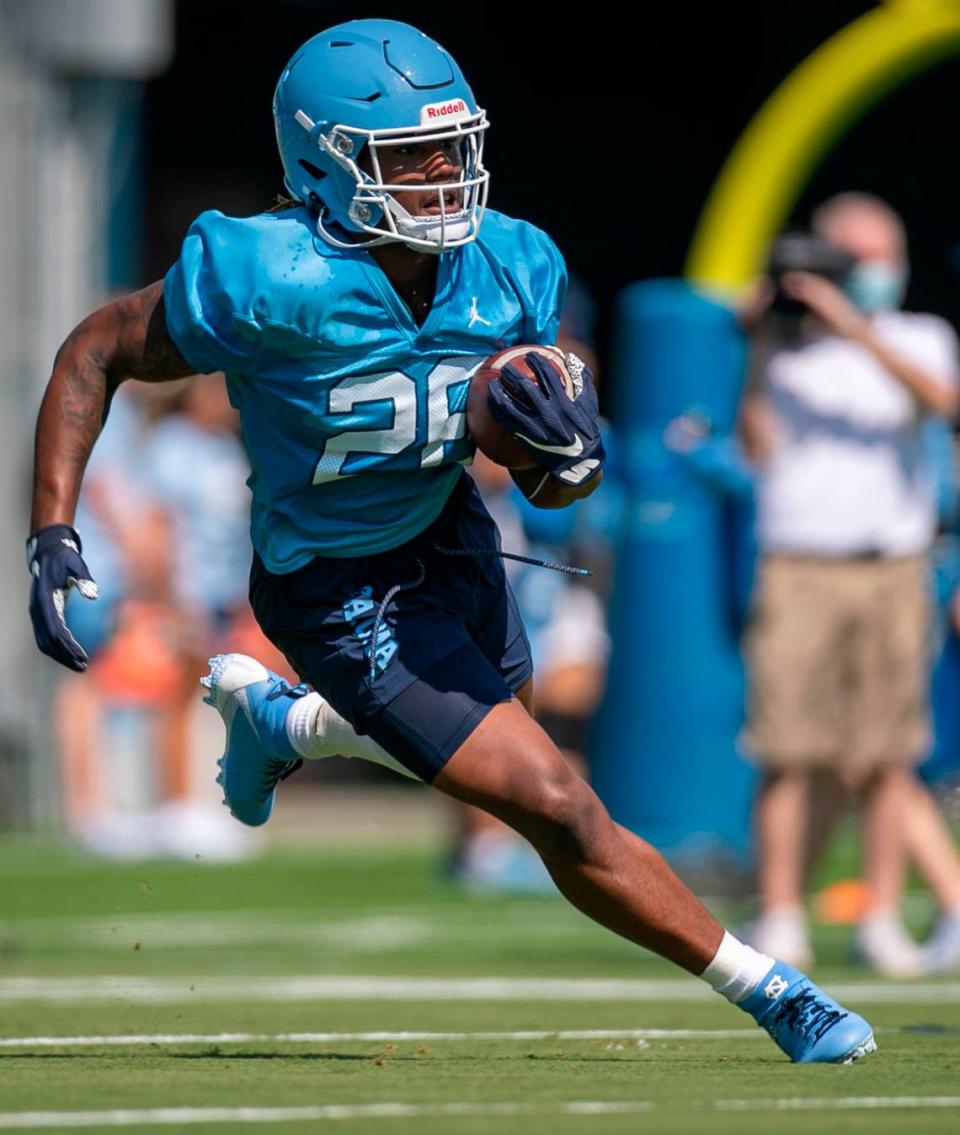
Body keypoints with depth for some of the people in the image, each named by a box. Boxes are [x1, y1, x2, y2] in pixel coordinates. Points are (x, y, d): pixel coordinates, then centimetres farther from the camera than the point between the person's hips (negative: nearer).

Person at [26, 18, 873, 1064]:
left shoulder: (508, 271, -16)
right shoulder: (269, 284, -32)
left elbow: (553, 488, -5)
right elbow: (95, 354, -16)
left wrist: (571, 453, -29)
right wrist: (52, 535, -23)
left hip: (446, 537, 7)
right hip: (341, 595, -7)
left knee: (498, 728, 32)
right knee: (556, 809, -11)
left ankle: (276, 717, 56)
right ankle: (766, 992, 6)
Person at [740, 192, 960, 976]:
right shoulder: (785, 343, 8)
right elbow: (759, 446, -3)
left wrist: (856, 329, -21)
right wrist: (764, 352, -10)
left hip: (895, 566, 1)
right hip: (801, 565, -1)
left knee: (890, 757, 0)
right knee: (788, 752, -5)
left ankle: (884, 922, 6)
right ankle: (780, 921, 0)